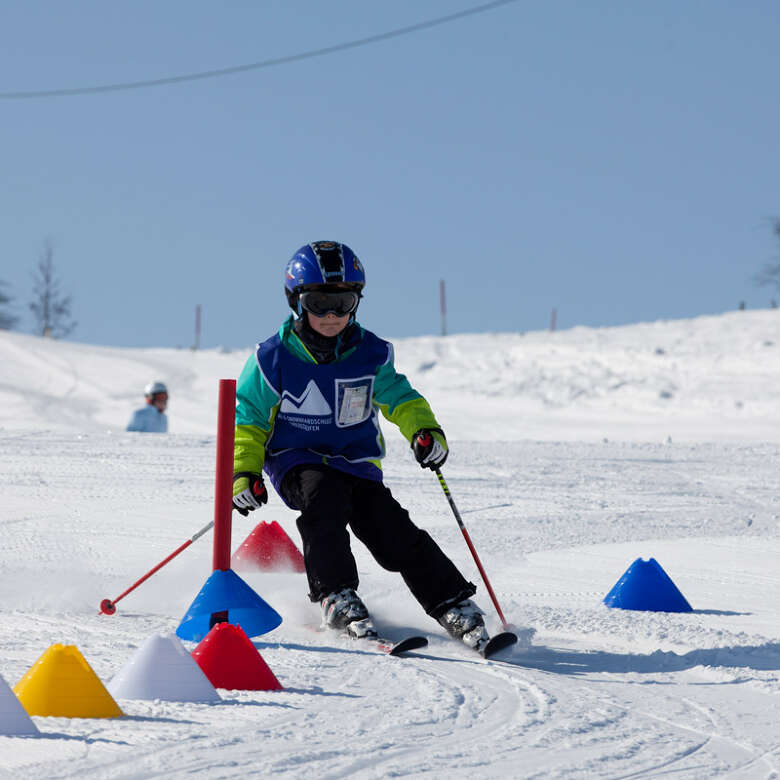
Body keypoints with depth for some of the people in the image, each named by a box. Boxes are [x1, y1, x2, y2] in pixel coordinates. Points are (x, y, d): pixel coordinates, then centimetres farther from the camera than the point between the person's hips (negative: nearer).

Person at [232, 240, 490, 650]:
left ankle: (454, 605, -4)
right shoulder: (273, 360, -8)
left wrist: (425, 430, -8)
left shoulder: (370, 355, -2)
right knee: (324, 494, -34)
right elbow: (247, 418, 1)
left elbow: (398, 397, 11)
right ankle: (336, 597, -32)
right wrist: (244, 472, -11)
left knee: (393, 533, -13)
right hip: (297, 460, -2)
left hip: (357, 462, 2)